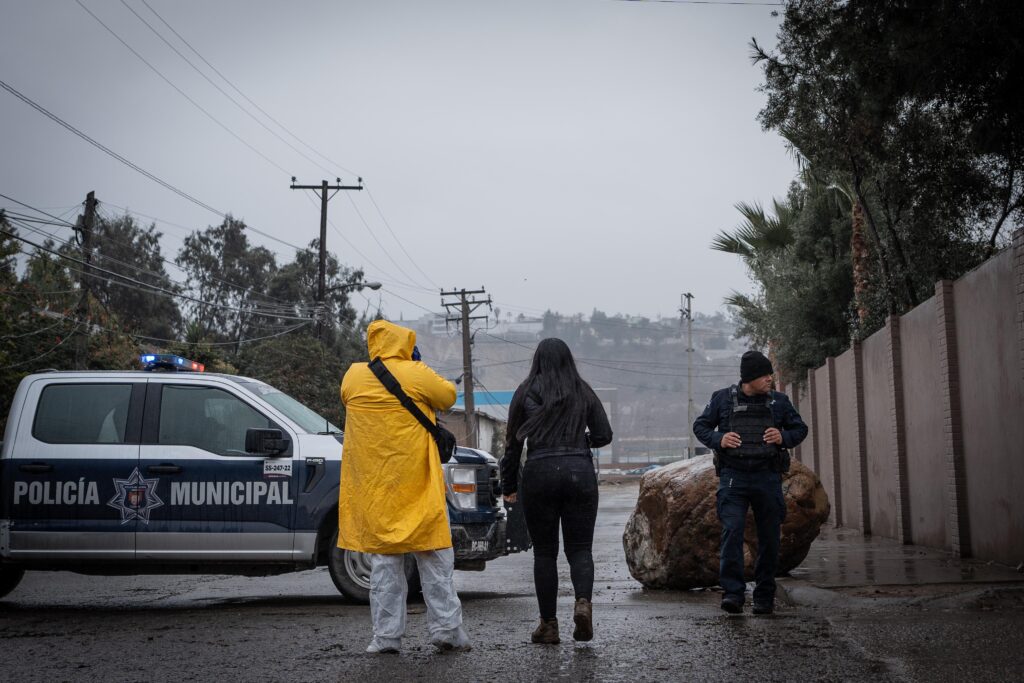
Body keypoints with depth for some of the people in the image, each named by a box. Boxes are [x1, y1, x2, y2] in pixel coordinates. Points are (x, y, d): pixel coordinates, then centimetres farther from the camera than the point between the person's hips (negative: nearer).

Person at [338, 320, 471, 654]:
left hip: (372, 486, 3)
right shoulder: (417, 374, -8)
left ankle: (387, 635, 7)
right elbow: (448, 396, 6)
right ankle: (445, 628, 6)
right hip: (417, 487, -3)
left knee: (383, 558, 8)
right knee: (434, 557, 6)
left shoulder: (354, 376, 1)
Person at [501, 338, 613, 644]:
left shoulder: (526, 392, 4)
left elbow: (513, 441, 3)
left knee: (544, 551, 8)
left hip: (539, 473, -1)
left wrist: (509, 486, 11)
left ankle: (548, 624, 9)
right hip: (579, 472, 1)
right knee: (579, 547, 7)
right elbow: (604, 435, 7)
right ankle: (583, 601, -18)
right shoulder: (584, 392, 8)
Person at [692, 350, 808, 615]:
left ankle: (765, 597, 17)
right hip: (733, 476, -2)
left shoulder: (779, 401, 8)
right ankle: (733, 593, -14)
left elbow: (800, 428, 16)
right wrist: (718, 440, -9)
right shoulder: (723, 398, 4)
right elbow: (700, 426, 10)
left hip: (768, 477, 2)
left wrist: (783, 437, -5)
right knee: (731, 532, -15)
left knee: (769, 538, 5)